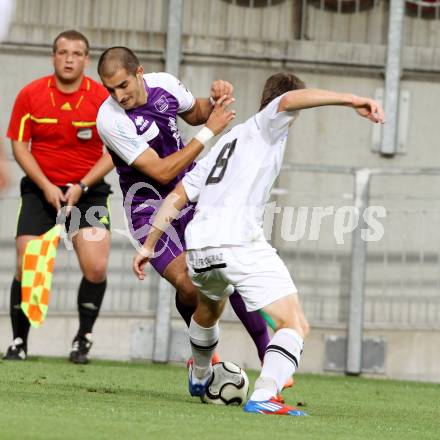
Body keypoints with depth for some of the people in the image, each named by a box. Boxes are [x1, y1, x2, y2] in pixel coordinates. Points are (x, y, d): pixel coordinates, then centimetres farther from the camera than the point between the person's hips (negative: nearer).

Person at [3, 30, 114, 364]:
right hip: (40, 189, 0)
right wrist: (46, 186, -13)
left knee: (96, 267, -17)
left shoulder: (103, 98, -6)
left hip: (88, 190, 0)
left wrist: (82, 186, -15)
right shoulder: (30, 95, -4)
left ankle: (84, 337, 3)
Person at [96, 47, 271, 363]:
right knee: (189, 285, -20)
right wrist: (209, 131, -23)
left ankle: (268, 355, 4)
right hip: (149, 204, -4)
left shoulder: (164, 84, -7)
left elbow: (193, 112, 18)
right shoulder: (110, 120, -23)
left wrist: (214, 102, -5)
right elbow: (161, 172, -24)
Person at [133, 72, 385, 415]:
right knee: (295, 326, -11)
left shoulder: (227, 141, 30)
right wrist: (351, 100, -25)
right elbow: (290, 100, -15)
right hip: (239, 242, -8)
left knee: (209, 307, 39)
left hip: (199, 248, 8)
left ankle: (199, 377, 61)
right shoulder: (267, 125, 10)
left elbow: (177, 196, 29)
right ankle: (264, 396, -33)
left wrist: (149, 245, 35)